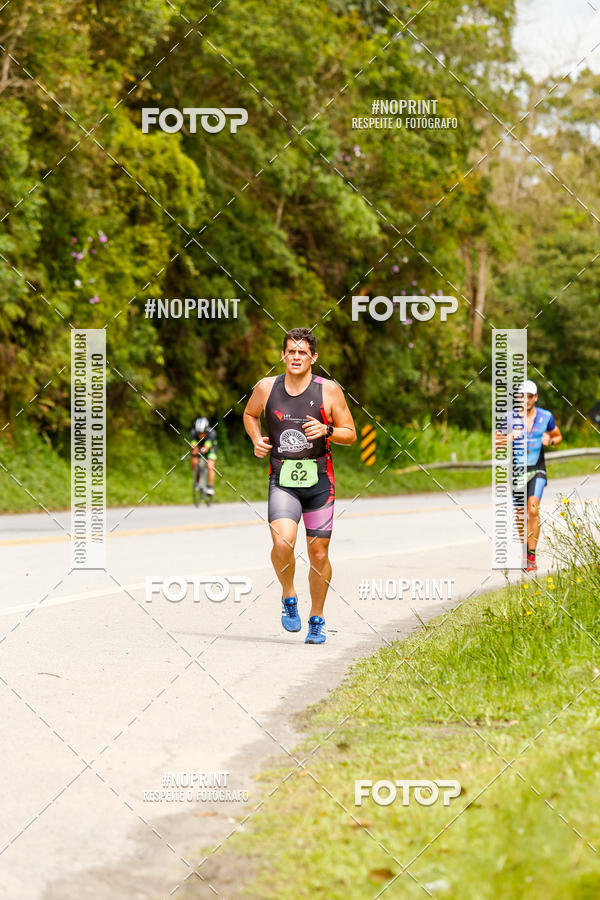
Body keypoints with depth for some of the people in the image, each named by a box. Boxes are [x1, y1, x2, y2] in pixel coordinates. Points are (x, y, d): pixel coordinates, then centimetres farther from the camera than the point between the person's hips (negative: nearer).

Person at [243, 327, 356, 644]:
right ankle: (288, 597, 4)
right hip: (282, 481, 0)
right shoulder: (266, 388, 1)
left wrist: (326, 430, -16)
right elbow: (250, 414, 21)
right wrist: (257, 440, 2)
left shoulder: (329, 391, -3)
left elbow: (350, 434, 4)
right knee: (282, 541, -24)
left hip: (319, 481, 0)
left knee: (319, 555, 5)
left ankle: (316, 619, 25)